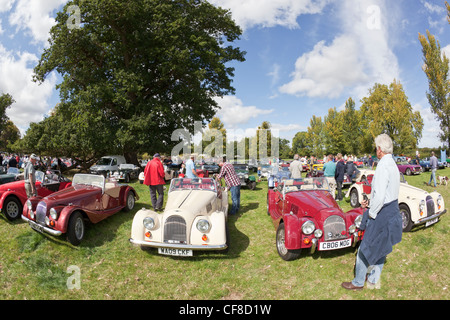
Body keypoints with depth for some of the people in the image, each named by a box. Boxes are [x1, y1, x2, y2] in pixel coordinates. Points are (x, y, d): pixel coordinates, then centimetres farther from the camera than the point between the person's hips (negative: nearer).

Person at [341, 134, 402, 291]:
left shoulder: (383, 167, -23)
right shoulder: (393, 164, 8)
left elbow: (380, 197, -27)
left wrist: (371, 213, -13)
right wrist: (370, 202, 14)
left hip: (382, 213, -10)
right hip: (392, 211, 10)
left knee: (366, 248, 4)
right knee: (380, 248, 19)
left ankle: (358, 282, 19)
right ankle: (373, 281, 34)